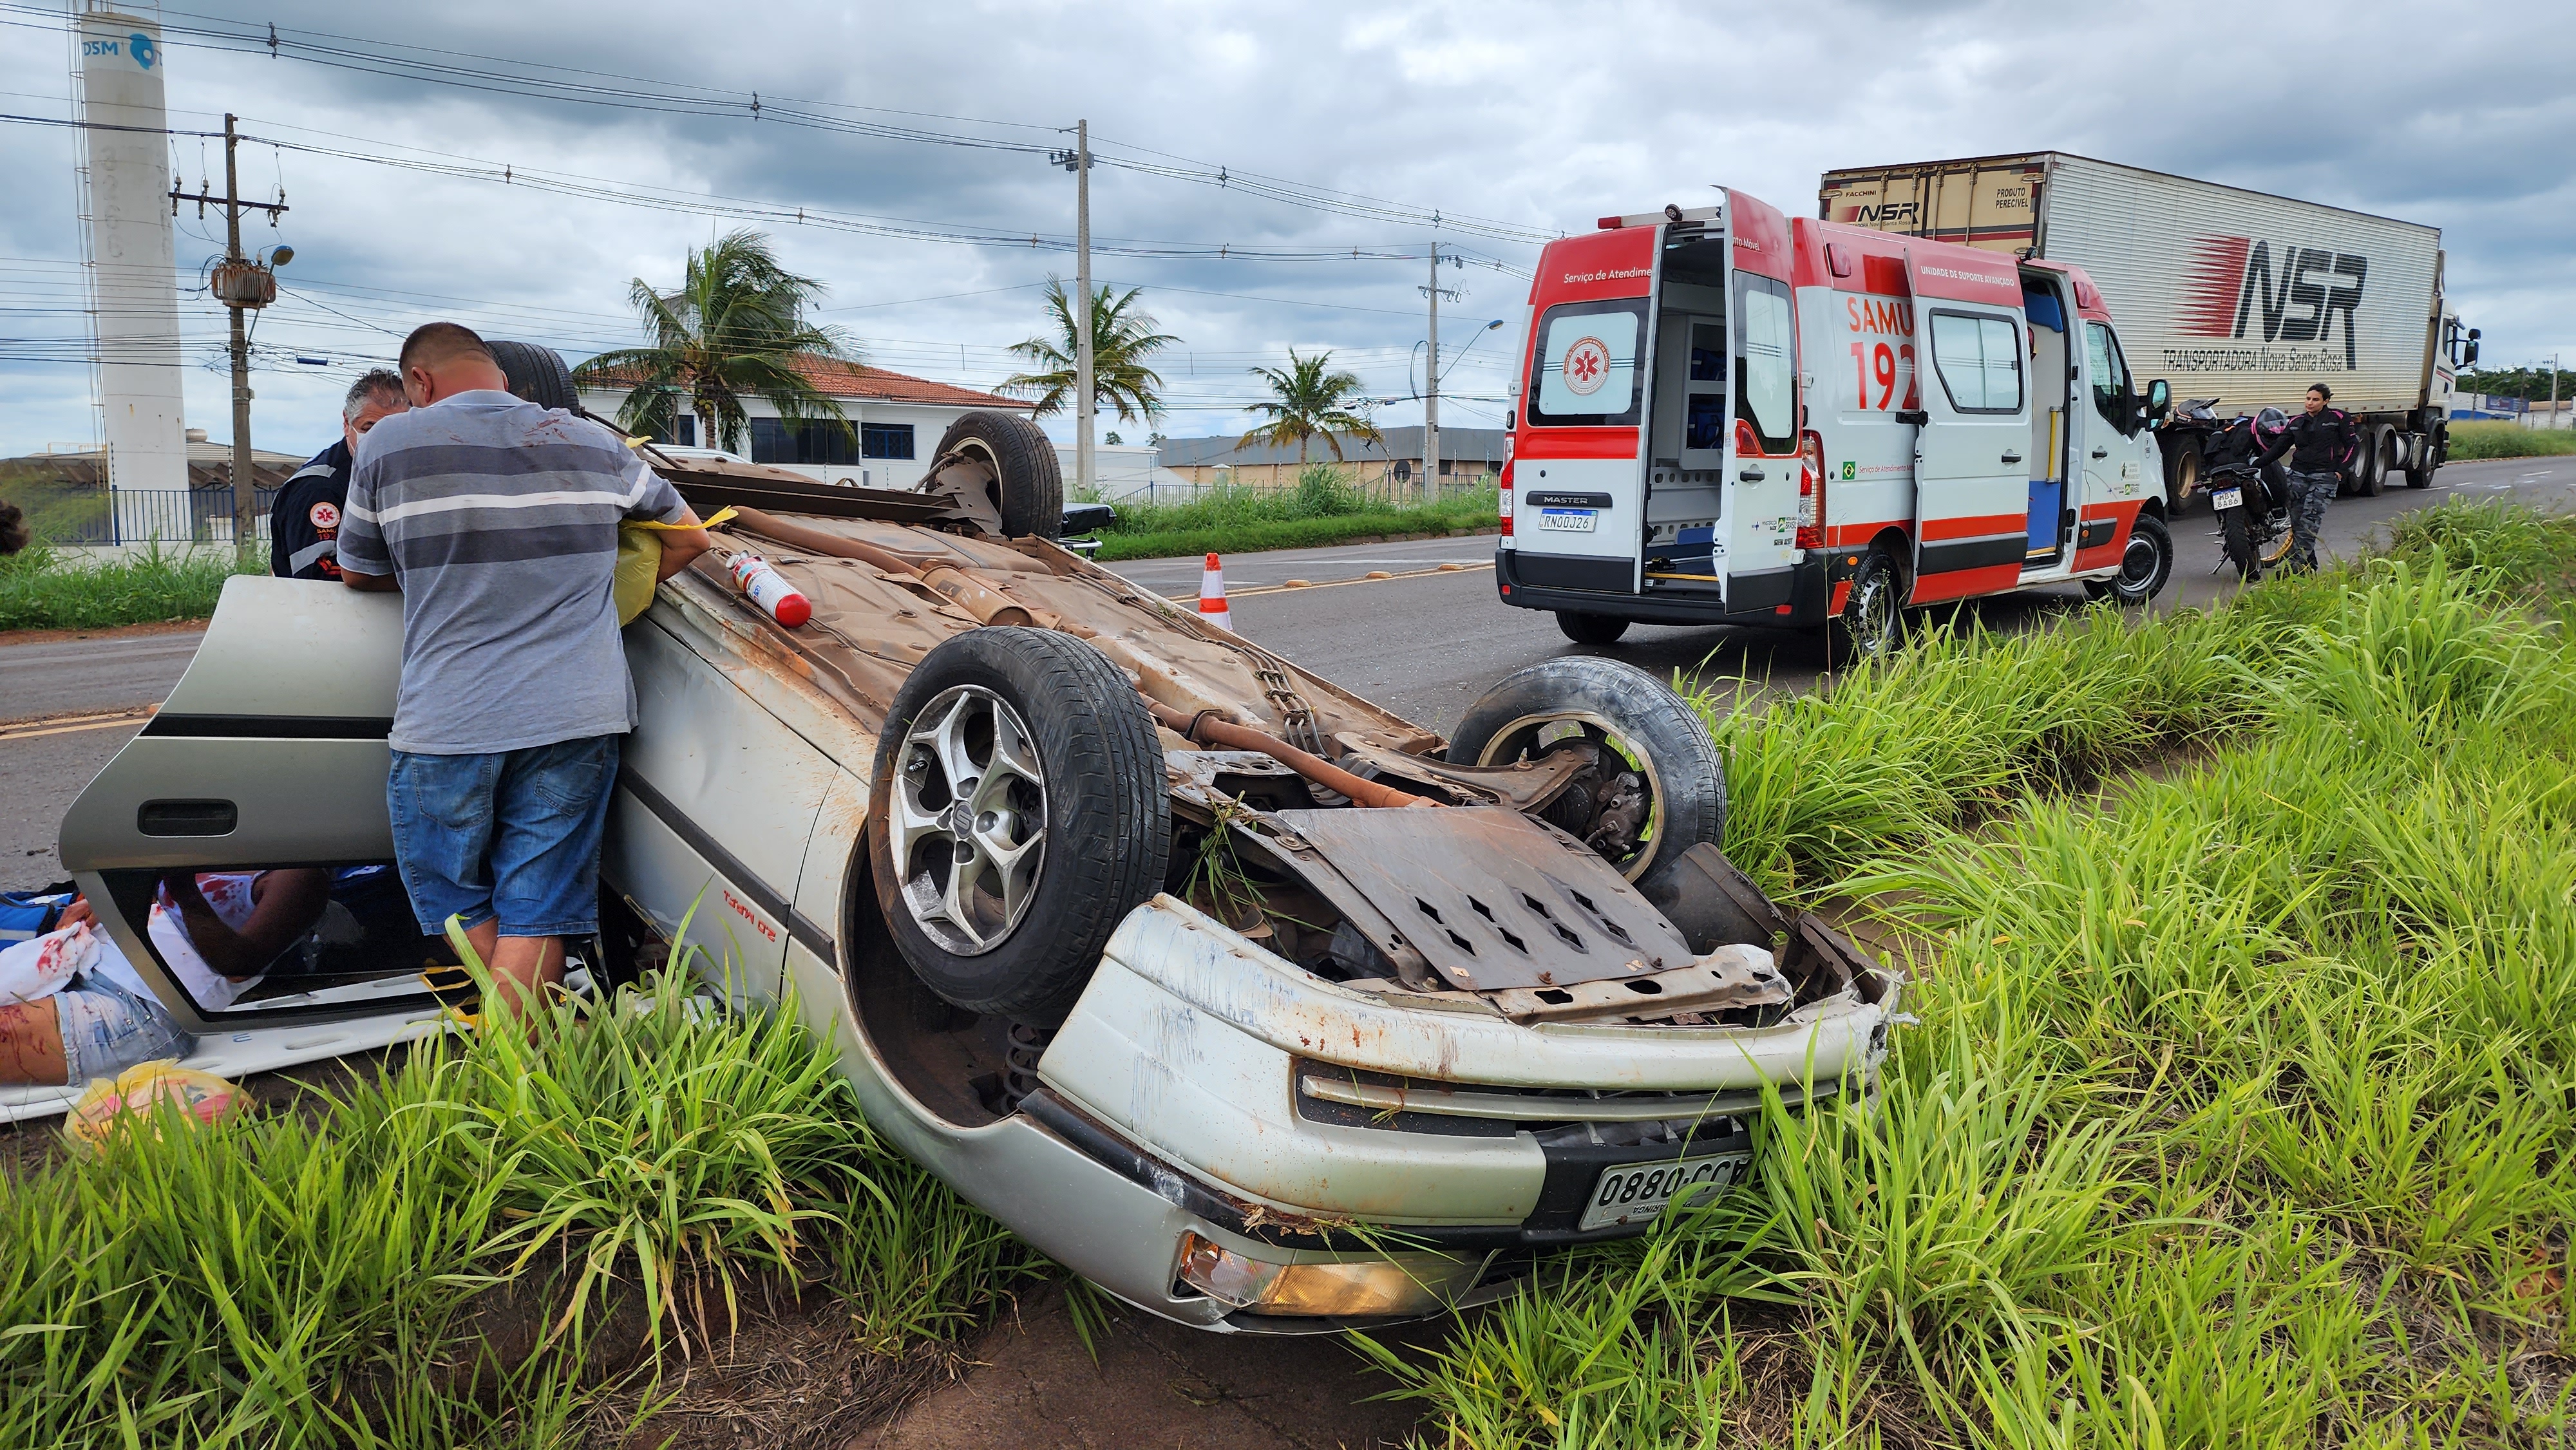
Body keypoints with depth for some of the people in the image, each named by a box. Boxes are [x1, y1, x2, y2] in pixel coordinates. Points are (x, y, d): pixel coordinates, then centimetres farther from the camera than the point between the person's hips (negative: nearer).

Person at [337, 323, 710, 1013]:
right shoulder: (596, 443, 9)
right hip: (577, 719, 2)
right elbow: (689, 537, 21)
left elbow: (356, 573, 15)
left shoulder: (390, 443, 1)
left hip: (446, 721, -2)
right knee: (535, 917, 4)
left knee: (463, 909, 16)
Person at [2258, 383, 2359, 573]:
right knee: (2297, 521, -1)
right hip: (2299, 475, 5)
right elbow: (2279, 447, 12)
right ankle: (2309, 566, 8)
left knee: (2309, 520, -15)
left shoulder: (2338, 418, 2)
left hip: (2324, 477, -5)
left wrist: (2340, 470, -5)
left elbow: (2353, 445, 4)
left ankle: (2295, 564, -22)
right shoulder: (2297, 422, 13)